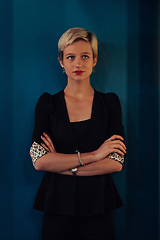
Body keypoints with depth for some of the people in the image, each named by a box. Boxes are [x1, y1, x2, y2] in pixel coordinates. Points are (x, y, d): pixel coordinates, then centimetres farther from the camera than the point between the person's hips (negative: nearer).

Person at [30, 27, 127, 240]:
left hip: (98, 210, 0)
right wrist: (93, 155, -16)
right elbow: (39, 160, -12)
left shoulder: (110, 102, 1)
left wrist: (59, 163, -13)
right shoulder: (47, 103, 0)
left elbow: (116, 163, -9)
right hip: (57, 208, 0)